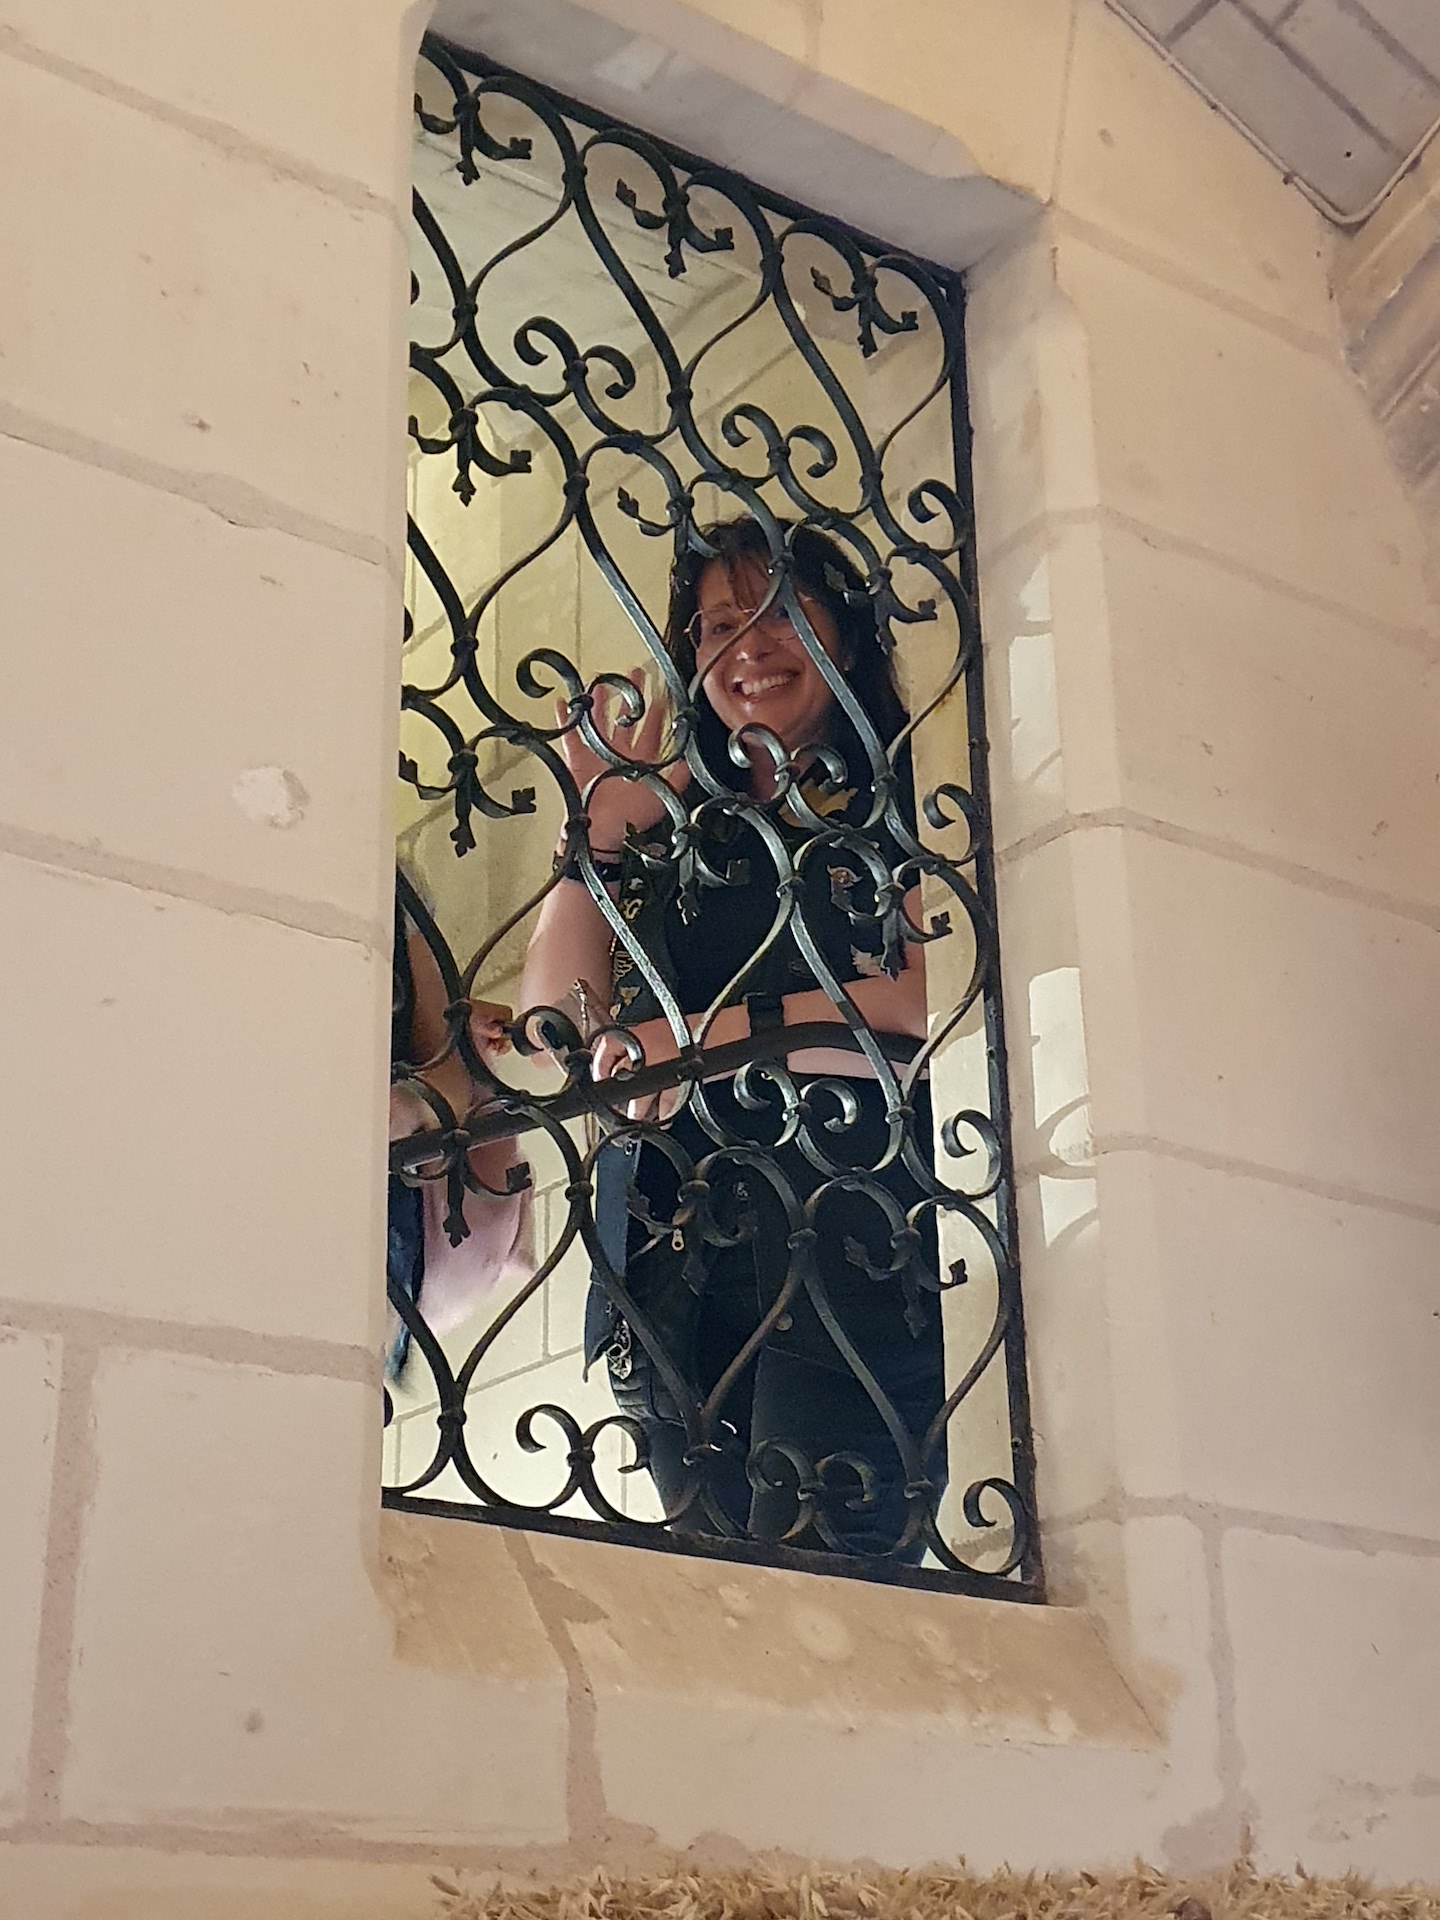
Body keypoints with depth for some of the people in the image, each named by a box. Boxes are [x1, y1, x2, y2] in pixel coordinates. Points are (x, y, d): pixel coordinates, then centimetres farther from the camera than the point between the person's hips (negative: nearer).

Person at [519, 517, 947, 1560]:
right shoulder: (680, 828, 21)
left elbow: (933, 1007, -11)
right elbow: (557, 1019, 11)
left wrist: (720, 1032, -9)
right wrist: (607, 833, 4)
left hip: (853, 1241, -4)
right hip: (678, 1264, 5)